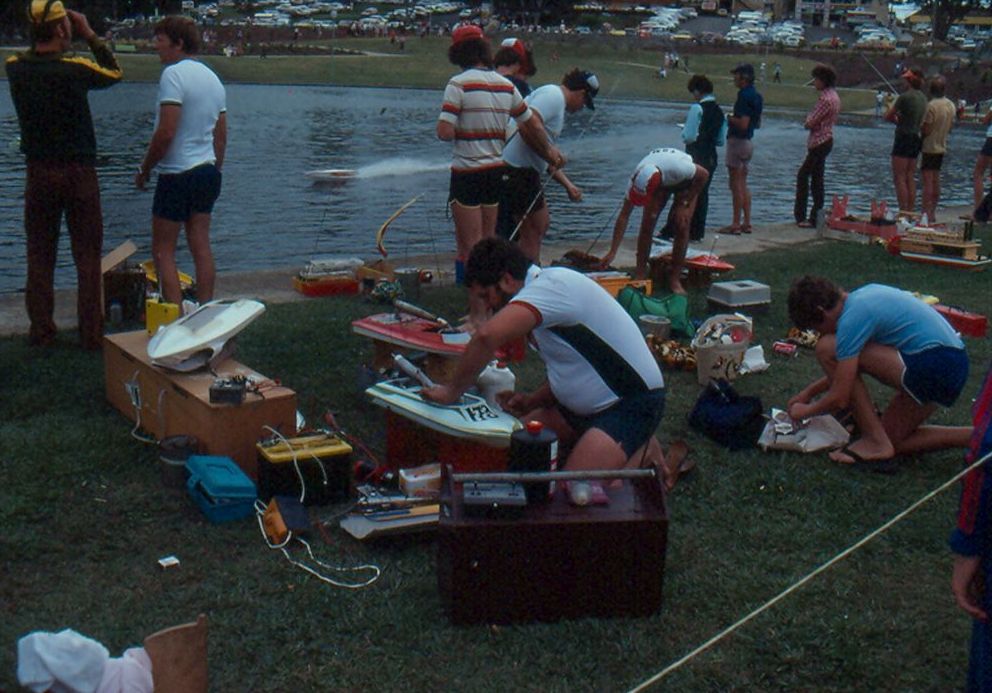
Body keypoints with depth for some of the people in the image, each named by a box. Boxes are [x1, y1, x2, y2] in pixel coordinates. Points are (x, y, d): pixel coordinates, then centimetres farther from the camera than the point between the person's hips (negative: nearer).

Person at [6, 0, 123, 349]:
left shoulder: (15, 68, -4)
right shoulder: (75, 69, -13)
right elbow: (115, 72, 6)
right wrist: (90, 36, 8)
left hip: (39, 173, 3)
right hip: (78, 172, -3)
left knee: (40, 254, 11)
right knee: (88, 255, 6)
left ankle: (40, 330, 15)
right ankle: (91, 333, 9)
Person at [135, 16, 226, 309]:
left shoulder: (173, 74, -15)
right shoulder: (213, 78, 12)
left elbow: (165, 133, -20)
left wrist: (144, 169, -8)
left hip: (177, 174, -8)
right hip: (208, 172, 8)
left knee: (163, 250, -1)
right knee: (201, 246, 11)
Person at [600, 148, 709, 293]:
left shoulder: (678, 168, -46)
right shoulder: (637, 179, -34)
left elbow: (703, 175, -25)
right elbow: (623, 217, -29)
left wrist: (684, 204, -22)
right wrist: (612, 252, -32)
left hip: (685, 181, -2)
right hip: (662, 183, 2)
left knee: (681, 226, -17)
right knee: (647, 225, -13)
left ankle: (675, 279, -6)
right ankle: (640, 275, -2)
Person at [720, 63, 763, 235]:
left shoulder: (745, 96, -18)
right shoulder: (755, 95, 12)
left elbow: (743, 124, -25)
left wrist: (730, 118, -9)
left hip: (738, 141, -10)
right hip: (748, 141, 10)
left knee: (736, 184, -5)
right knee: (743, 184, 14)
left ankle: (736, 224, -3)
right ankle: (746, 223, 16)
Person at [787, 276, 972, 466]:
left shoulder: (852, 318, -13)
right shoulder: (863, 295, 15)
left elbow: (839, 399, -11)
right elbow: (846, 368, 29)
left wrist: (805, 411, 8)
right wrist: (810, 391, 30)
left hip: (933, 367, -10)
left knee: (827, 349, -9)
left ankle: (875, 441, -4)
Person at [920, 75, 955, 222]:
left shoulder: (932, 105, -19)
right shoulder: (951, 105, 5)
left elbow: (926, 130, -18)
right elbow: (950, 126, 14)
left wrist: (919, 128, 1)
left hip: (929, 147, -7)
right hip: (942, 147, 7)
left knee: (927, 181, -5)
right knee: (936, 180, 14)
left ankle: (927, 214, -7)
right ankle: (933, 213, 19)